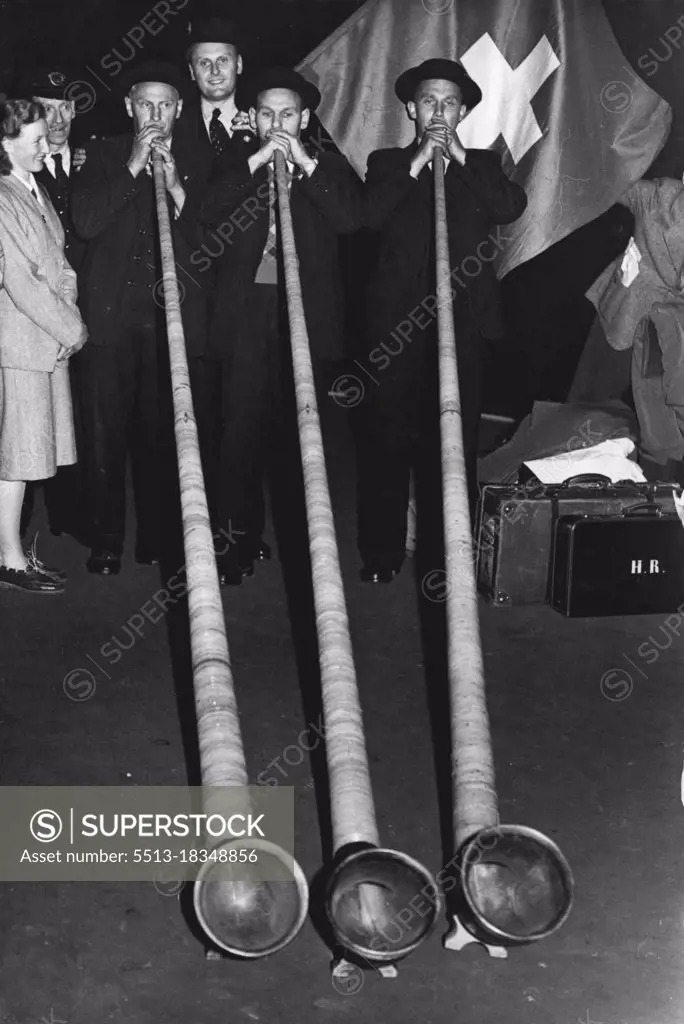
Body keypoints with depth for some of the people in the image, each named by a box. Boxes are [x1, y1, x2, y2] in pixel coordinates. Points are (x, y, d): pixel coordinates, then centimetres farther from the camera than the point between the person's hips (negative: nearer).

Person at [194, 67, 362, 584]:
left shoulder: (328, 166, 12)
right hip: (245, 315, 0)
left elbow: (351, 218, -7)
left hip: (306, 314, 0)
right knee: (241, 432, -2)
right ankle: (238, 542, 7)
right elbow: (208, 215, -6)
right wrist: (256, 163, -11)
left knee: (300, 432, 3)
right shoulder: (233, 165, 13)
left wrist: (305, 164, -11)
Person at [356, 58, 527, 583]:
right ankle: (382, 553, 7)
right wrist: (416, 164, -8)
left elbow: (512, 207, -4)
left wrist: (460, 157, -5)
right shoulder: (387, 163, 14)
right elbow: (371, 216, -5)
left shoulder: (482, 164, 17)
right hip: (397, 320, 0)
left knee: (455, 440, 0)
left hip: (464, 319, 1)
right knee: (387, 439, -1)